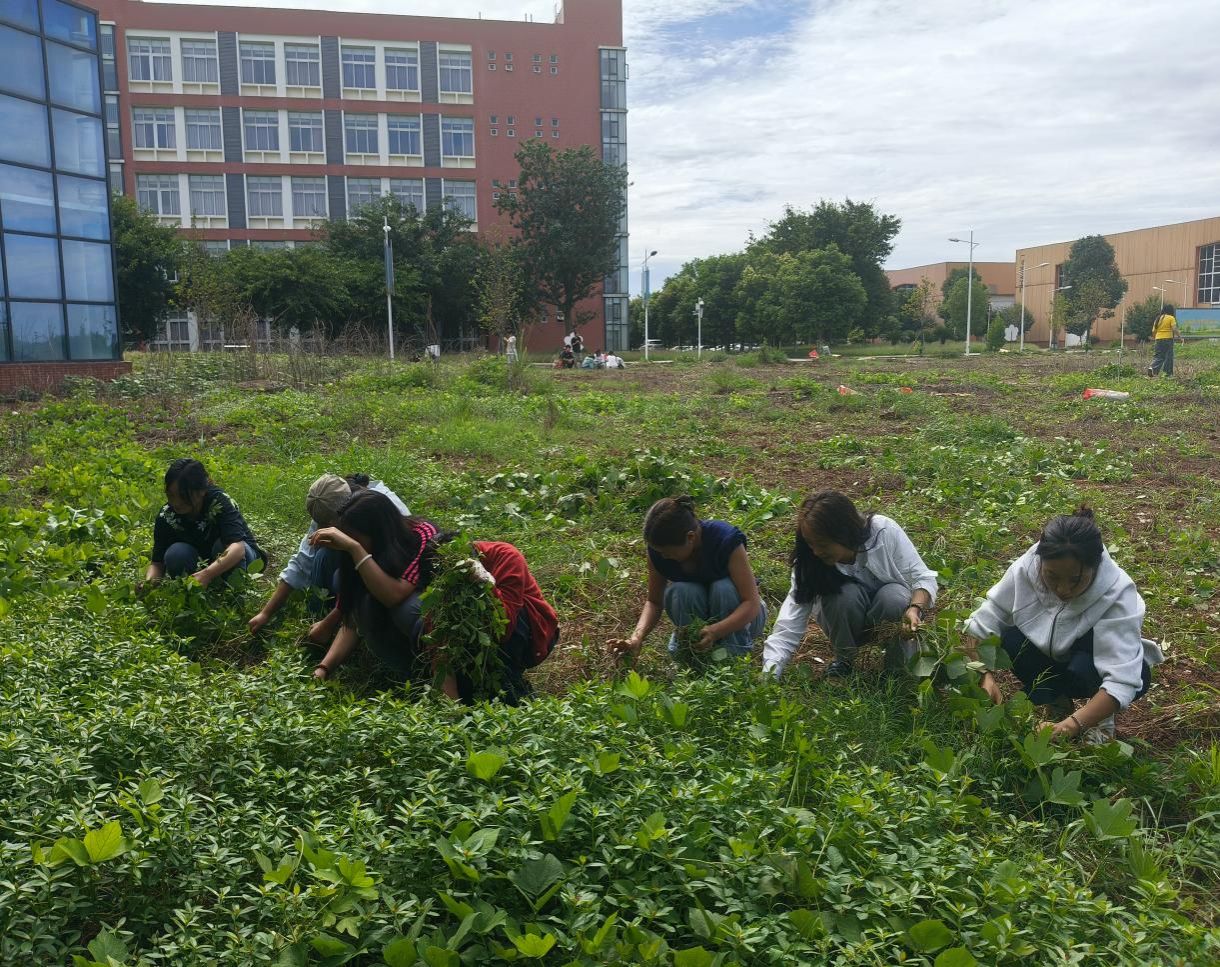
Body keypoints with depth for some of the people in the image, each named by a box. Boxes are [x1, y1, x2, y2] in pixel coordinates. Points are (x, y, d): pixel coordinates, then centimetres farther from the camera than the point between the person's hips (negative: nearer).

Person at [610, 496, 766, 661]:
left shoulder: (726, 541, -30)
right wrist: (637, 638, -25)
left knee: (724, 588, -34)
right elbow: (654, 602, -6)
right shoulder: (658, 552, -17)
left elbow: (752, 603, -30)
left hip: (739, 619, -2)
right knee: (680, 592, -29)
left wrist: (714, 632, -45)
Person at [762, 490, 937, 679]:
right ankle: (844, 661, -4)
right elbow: (787, 629, -26)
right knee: (847, 595, -32)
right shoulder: (809, 562, -24)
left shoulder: (884, 531, -28)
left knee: (894, 598, -33)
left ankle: (898, 667, -7)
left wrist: (915, 609, -40)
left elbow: (924, 578, -19)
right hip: (845, 620, 1)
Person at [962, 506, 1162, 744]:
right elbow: (981, 626, -20)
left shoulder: (1117, 594, -33)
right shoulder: (1025, 569, -27)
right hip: (1053, 662, 3)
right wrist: (986, 677, -36)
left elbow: (1122, 680, -40)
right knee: (1012, 640, -27)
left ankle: (1102, 713, -2)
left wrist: (1072, 725, -51)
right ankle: (1058, 702, 0)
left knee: (1085, 668, -36)